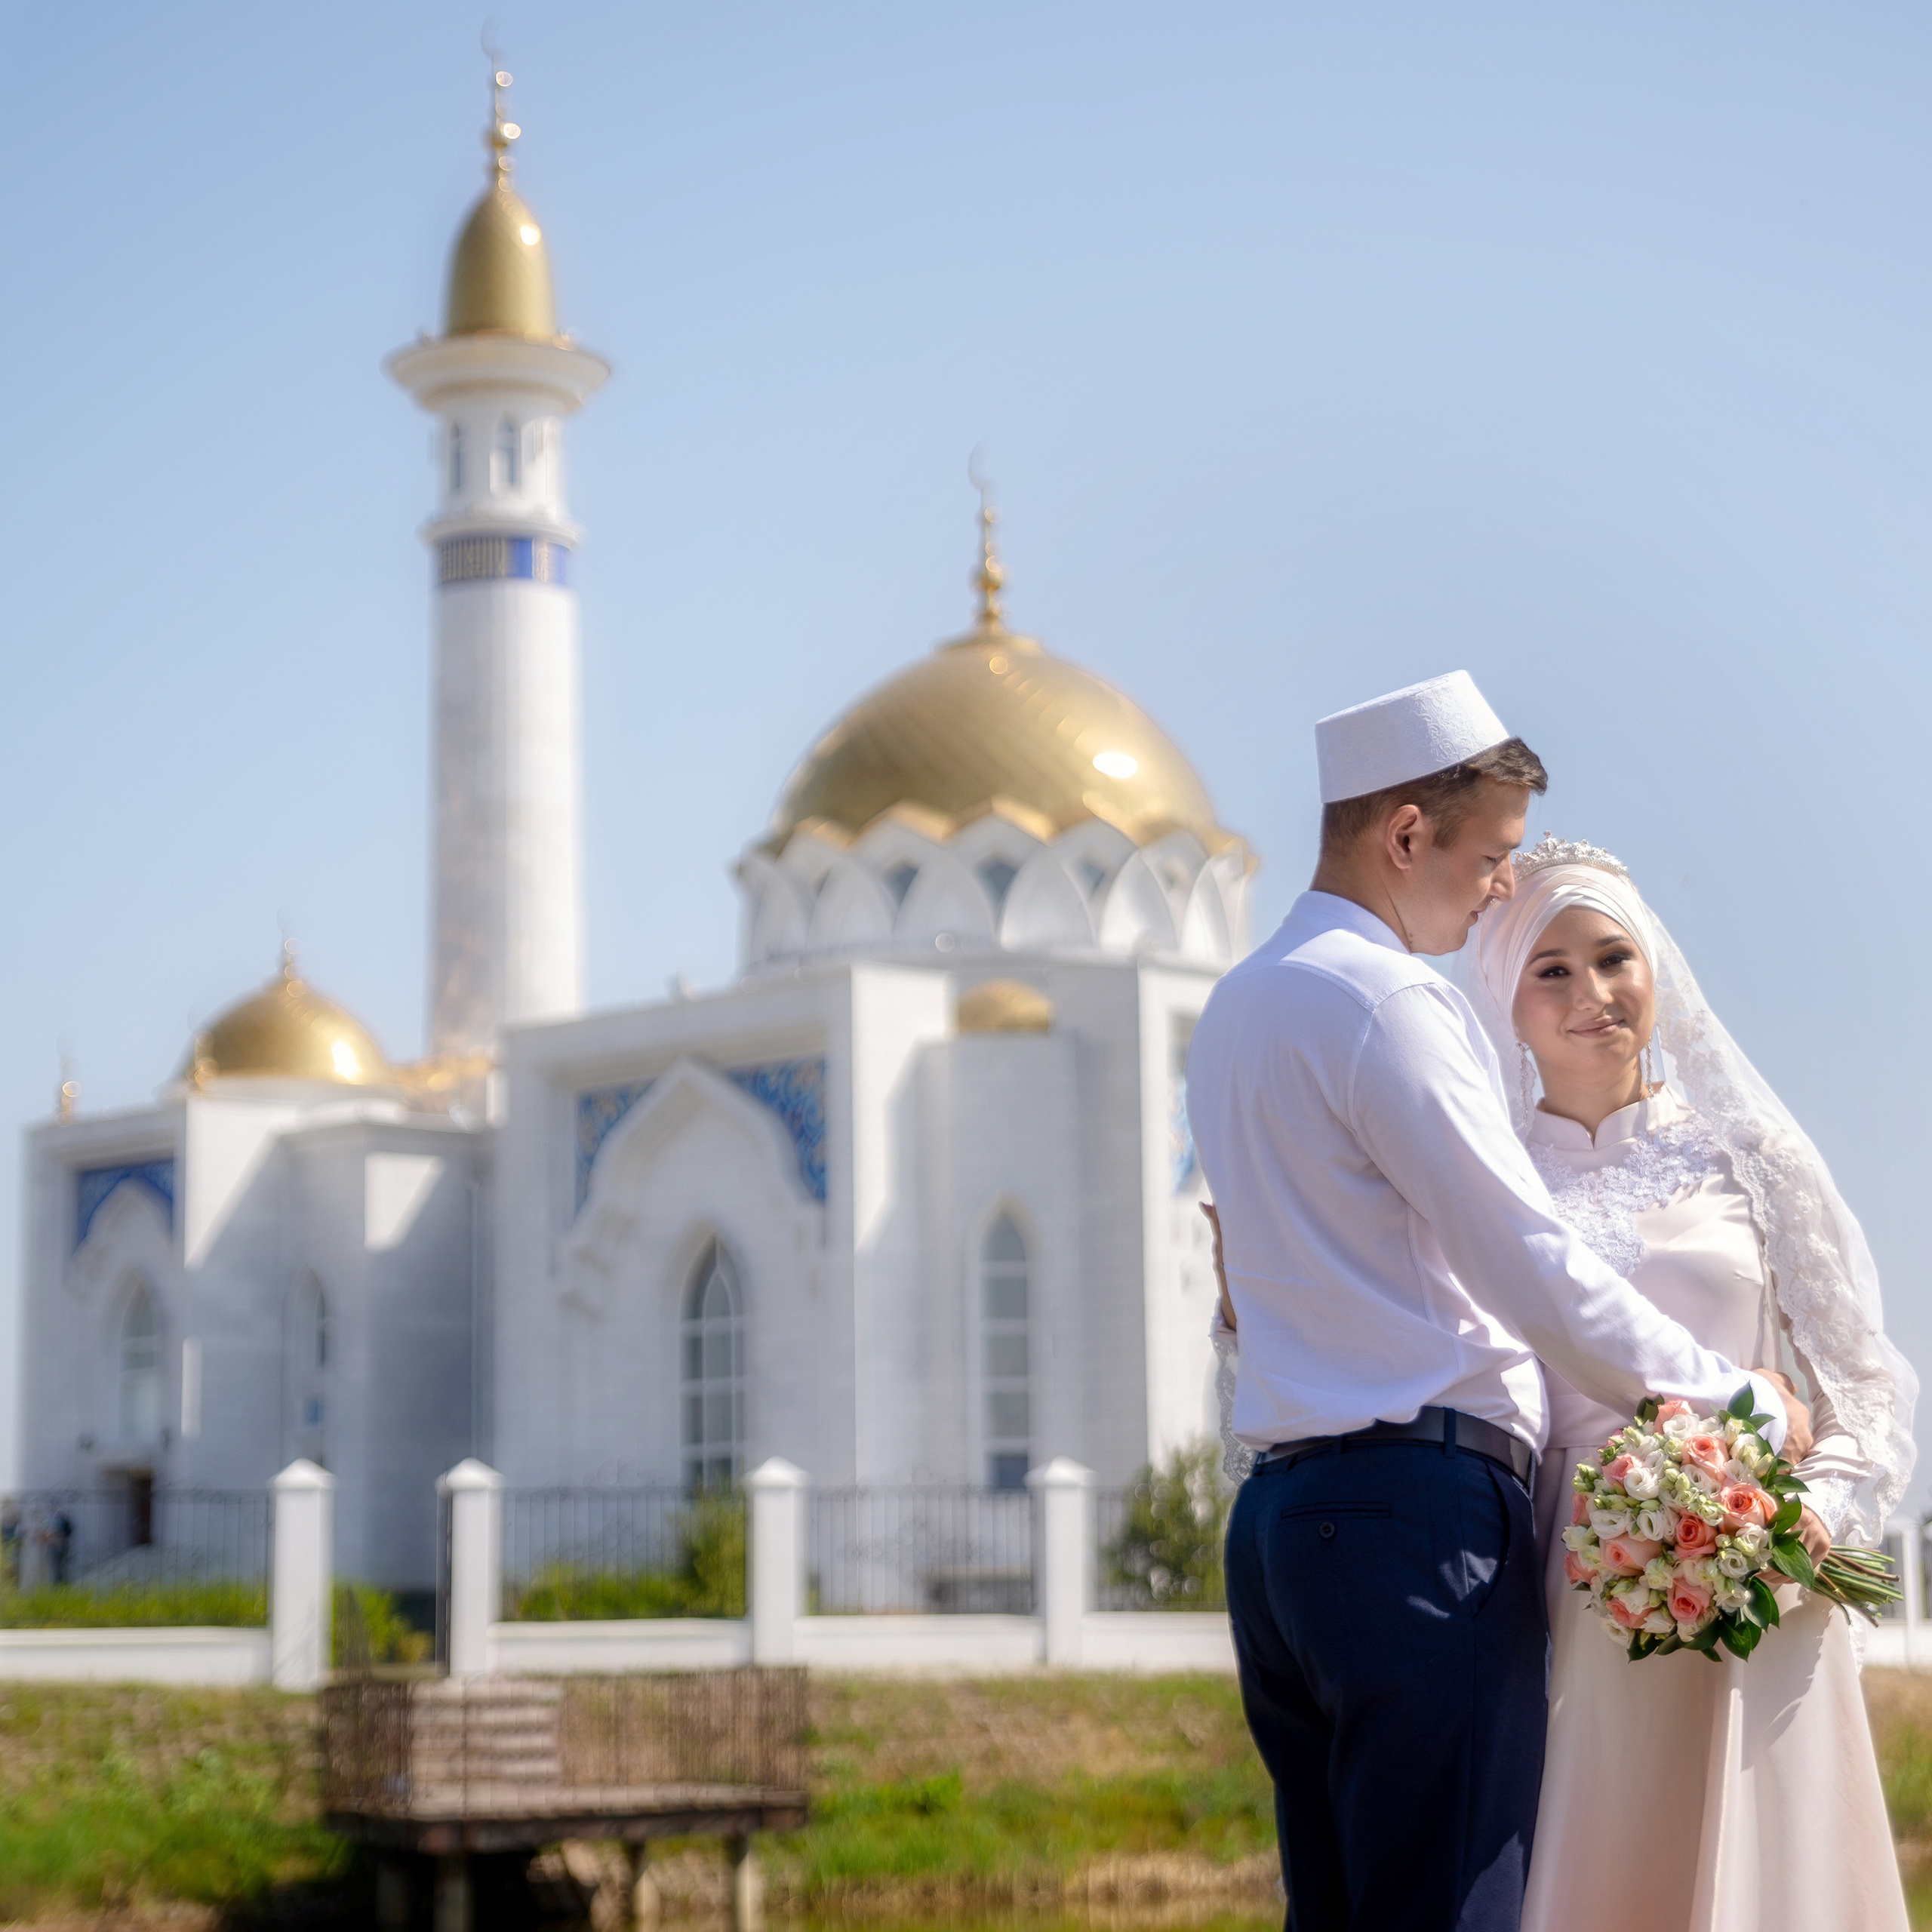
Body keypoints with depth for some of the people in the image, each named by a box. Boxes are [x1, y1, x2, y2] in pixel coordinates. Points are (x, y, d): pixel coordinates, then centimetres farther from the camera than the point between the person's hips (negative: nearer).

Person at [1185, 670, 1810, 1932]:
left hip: (1282, 1514, 9)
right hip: (1421, 1520, -9)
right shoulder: (1385, 1001, -10)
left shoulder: (1237, 1008, 20)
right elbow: (1539, 1277, -13)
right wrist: (1743, 1401, -1)